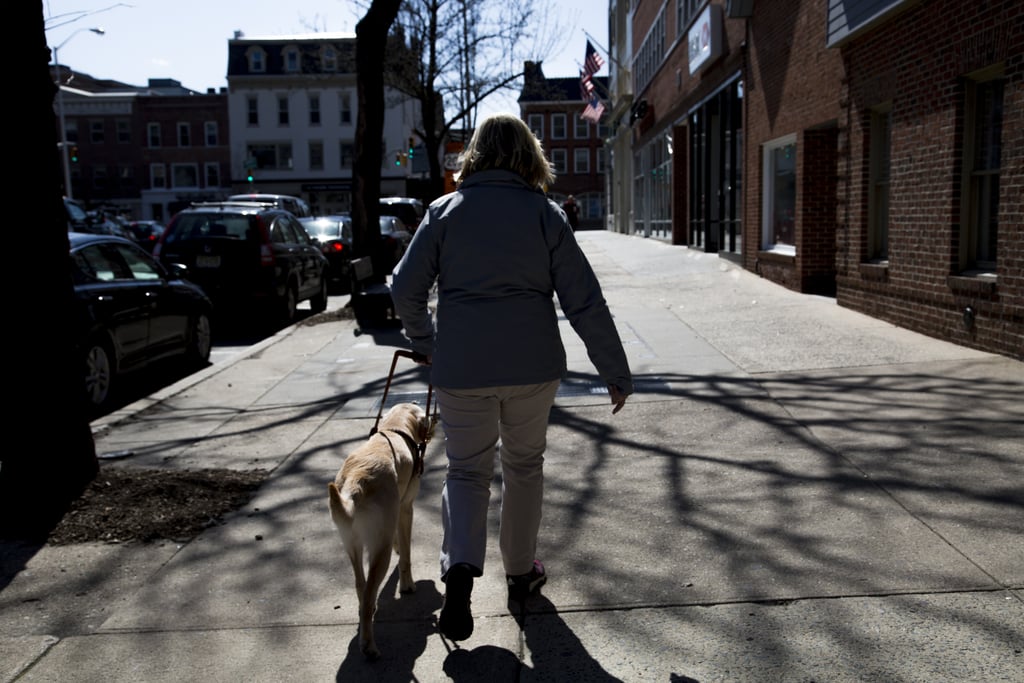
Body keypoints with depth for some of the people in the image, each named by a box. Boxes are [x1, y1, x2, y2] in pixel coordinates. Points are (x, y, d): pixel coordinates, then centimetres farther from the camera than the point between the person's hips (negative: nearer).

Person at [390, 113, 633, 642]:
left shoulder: (445, 211, 2)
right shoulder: (544, 214, 0)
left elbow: (405, 288, -1)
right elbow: (585, 301, -4)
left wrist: (422, 341, 17)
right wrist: (615, 372, 3)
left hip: (461, 368, 0)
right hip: (533, 366, 0)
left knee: (466, 470, 15)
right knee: (524, 466, 19)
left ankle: (459, 568, -7)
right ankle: (520, 573, 33)